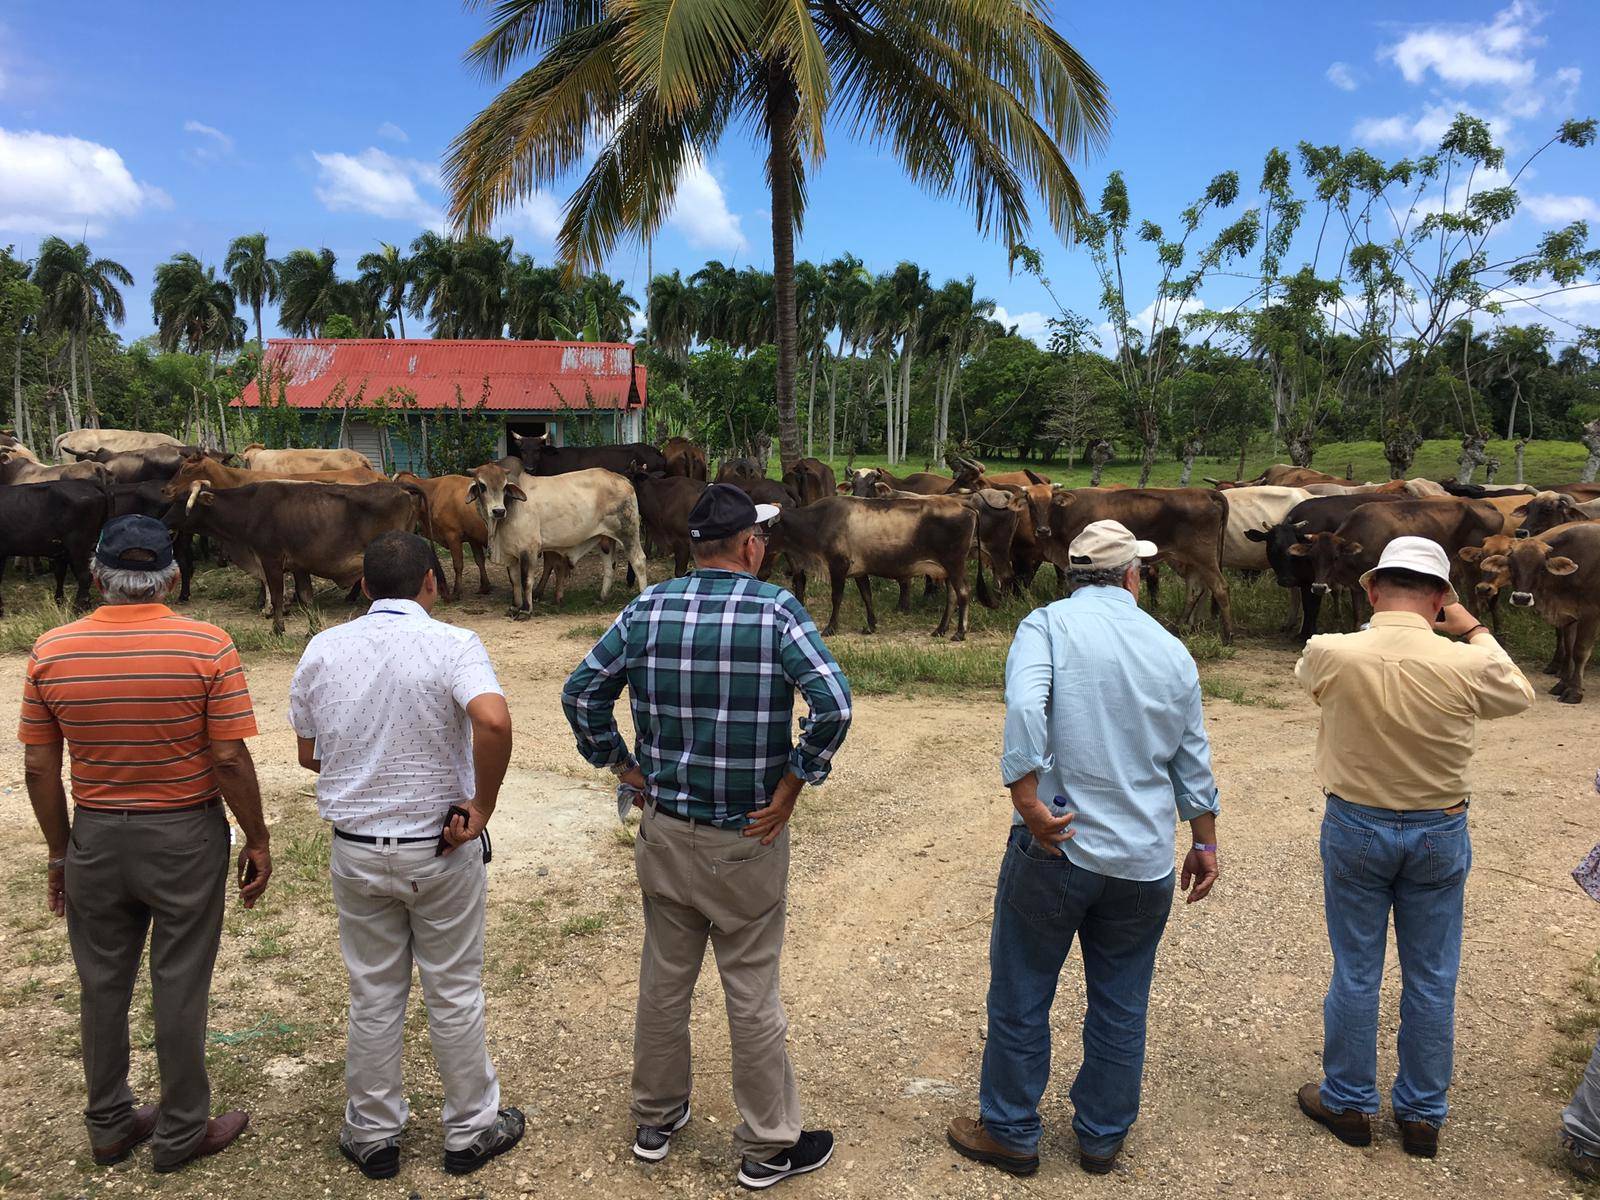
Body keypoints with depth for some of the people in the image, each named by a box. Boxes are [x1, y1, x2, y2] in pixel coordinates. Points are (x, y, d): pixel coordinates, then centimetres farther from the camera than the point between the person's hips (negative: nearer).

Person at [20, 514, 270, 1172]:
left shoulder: (50, 652, -5)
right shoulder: (207, 646, -15)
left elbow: (39, 768, 0)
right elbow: (230, 760, -15)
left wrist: (60, 851, 12)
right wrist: (257, 841, -3)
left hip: (95, 838, 3)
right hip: (187, 837, -3)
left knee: (103, 984, 18)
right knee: (179, 987, 9)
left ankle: (109, 1125, 34)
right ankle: (181, 1132, 24)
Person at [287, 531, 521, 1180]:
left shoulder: (323, 649, -2)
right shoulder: (453, 645, -15)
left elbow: (309, 754, 6)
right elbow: (493, 720, -33)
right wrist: (482, 807, -21)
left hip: (355, 850, 3)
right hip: (441, 849, -3)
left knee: (373, 997, 17)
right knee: (454, 993, 12)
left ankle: (373, 1136, 31)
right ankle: (470, 1130, 27)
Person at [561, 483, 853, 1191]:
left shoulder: (646, 610, -2)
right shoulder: (775, 609, -14)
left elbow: (581, 692, 2)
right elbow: (833, 704, -24)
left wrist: (624, 767, 9)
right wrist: (792, 786, -13)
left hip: (664, 833, 4)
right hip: (747, 841, -4)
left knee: (664, 981, 19)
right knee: (751, 995, 9)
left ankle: (655, 1122, 38)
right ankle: (766, 1150, 26)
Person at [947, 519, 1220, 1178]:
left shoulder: (1049, 625, -7)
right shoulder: (1173, 652, 6)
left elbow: (1024, 709, -26)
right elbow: (1194, 764, 13)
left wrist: (1030, 805, -21)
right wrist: (1204, 843, 25)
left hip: (1056, 851, -4)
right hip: (1145, 861, 4)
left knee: (1020, 999, 12)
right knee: (1122, 1007, 18)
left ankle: (1010, 1133, 27)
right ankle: (1102, 1138, 34)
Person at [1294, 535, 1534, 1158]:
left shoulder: (1330, 654, -18)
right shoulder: (1468, 666, -18)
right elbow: (1520, 694, 6)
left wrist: (1377, 623, 12)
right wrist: (1473, 630, 14)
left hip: (1354, 828, 0)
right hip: (1439, 835, 1)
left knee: (1355, 972, 13)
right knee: (1432, 979, 16)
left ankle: (1348, 1102, 28)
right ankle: (1423, 1114, 30)